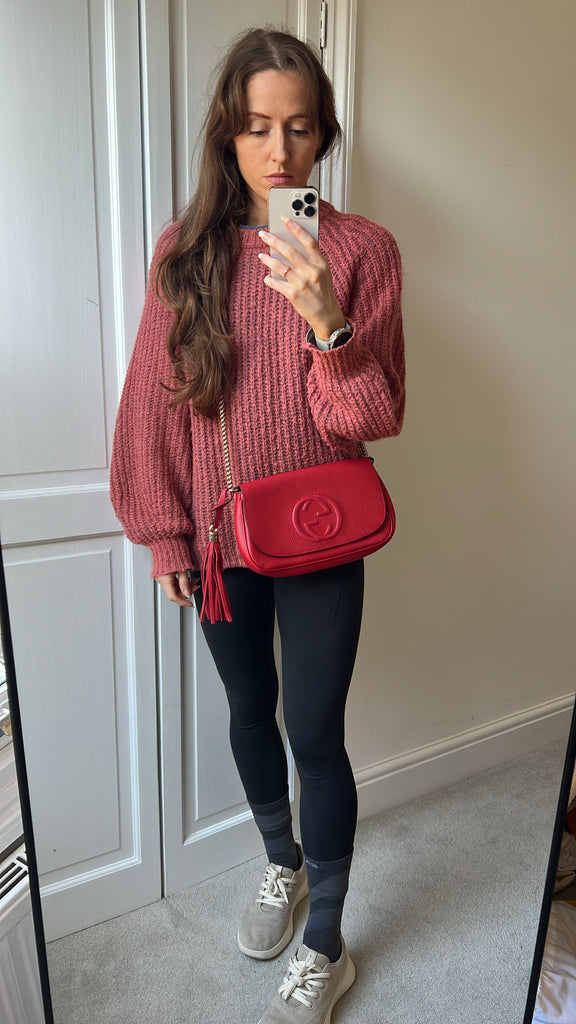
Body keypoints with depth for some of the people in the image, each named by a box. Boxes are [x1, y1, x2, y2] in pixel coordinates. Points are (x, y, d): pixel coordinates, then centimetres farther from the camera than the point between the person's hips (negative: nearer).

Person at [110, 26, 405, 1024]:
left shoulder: (362, 249, -5)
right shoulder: (185, 250, 0)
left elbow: (375, 418, -10)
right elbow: (154, 398, 2)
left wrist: (327, 324, -26)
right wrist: (162, 529, 2)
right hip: (218, 538, 3)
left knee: (316, 736, 4)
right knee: (250, 712, 19)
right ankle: (282, 863, 49)